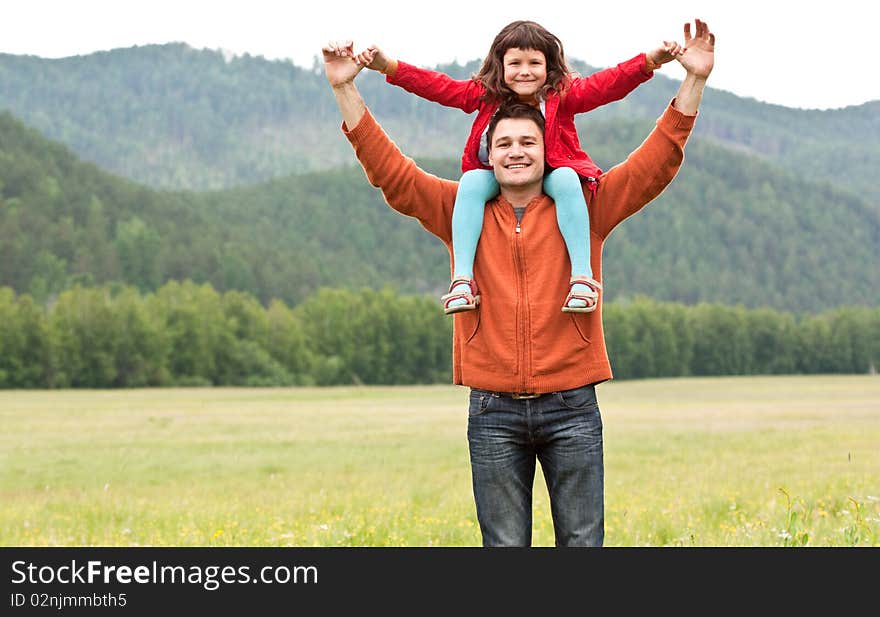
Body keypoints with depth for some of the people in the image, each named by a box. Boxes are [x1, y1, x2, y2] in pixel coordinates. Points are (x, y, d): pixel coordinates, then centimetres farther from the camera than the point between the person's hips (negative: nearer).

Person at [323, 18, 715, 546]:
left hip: (571, 407, 0)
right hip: (494, 412, 1)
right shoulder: (462, 213, 8)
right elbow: (391, 171, 6)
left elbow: (657, 163, 2)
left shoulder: (585, 209, 6)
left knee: (582, 542, 4)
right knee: (504, 545, 5)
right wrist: (346, 89, -1)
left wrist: (695, 80, -6)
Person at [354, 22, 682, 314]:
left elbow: (608, 84, -23)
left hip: (551, 173, -2)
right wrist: (388, 66, -22)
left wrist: (651, 60, -39)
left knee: (566, 180, -34)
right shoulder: (485, 95, -6)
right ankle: (462, 278, -32)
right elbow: (438, 86, -10)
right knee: (471, 182, -28)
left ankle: (582, 275, -36)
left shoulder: (563, 95, -11)